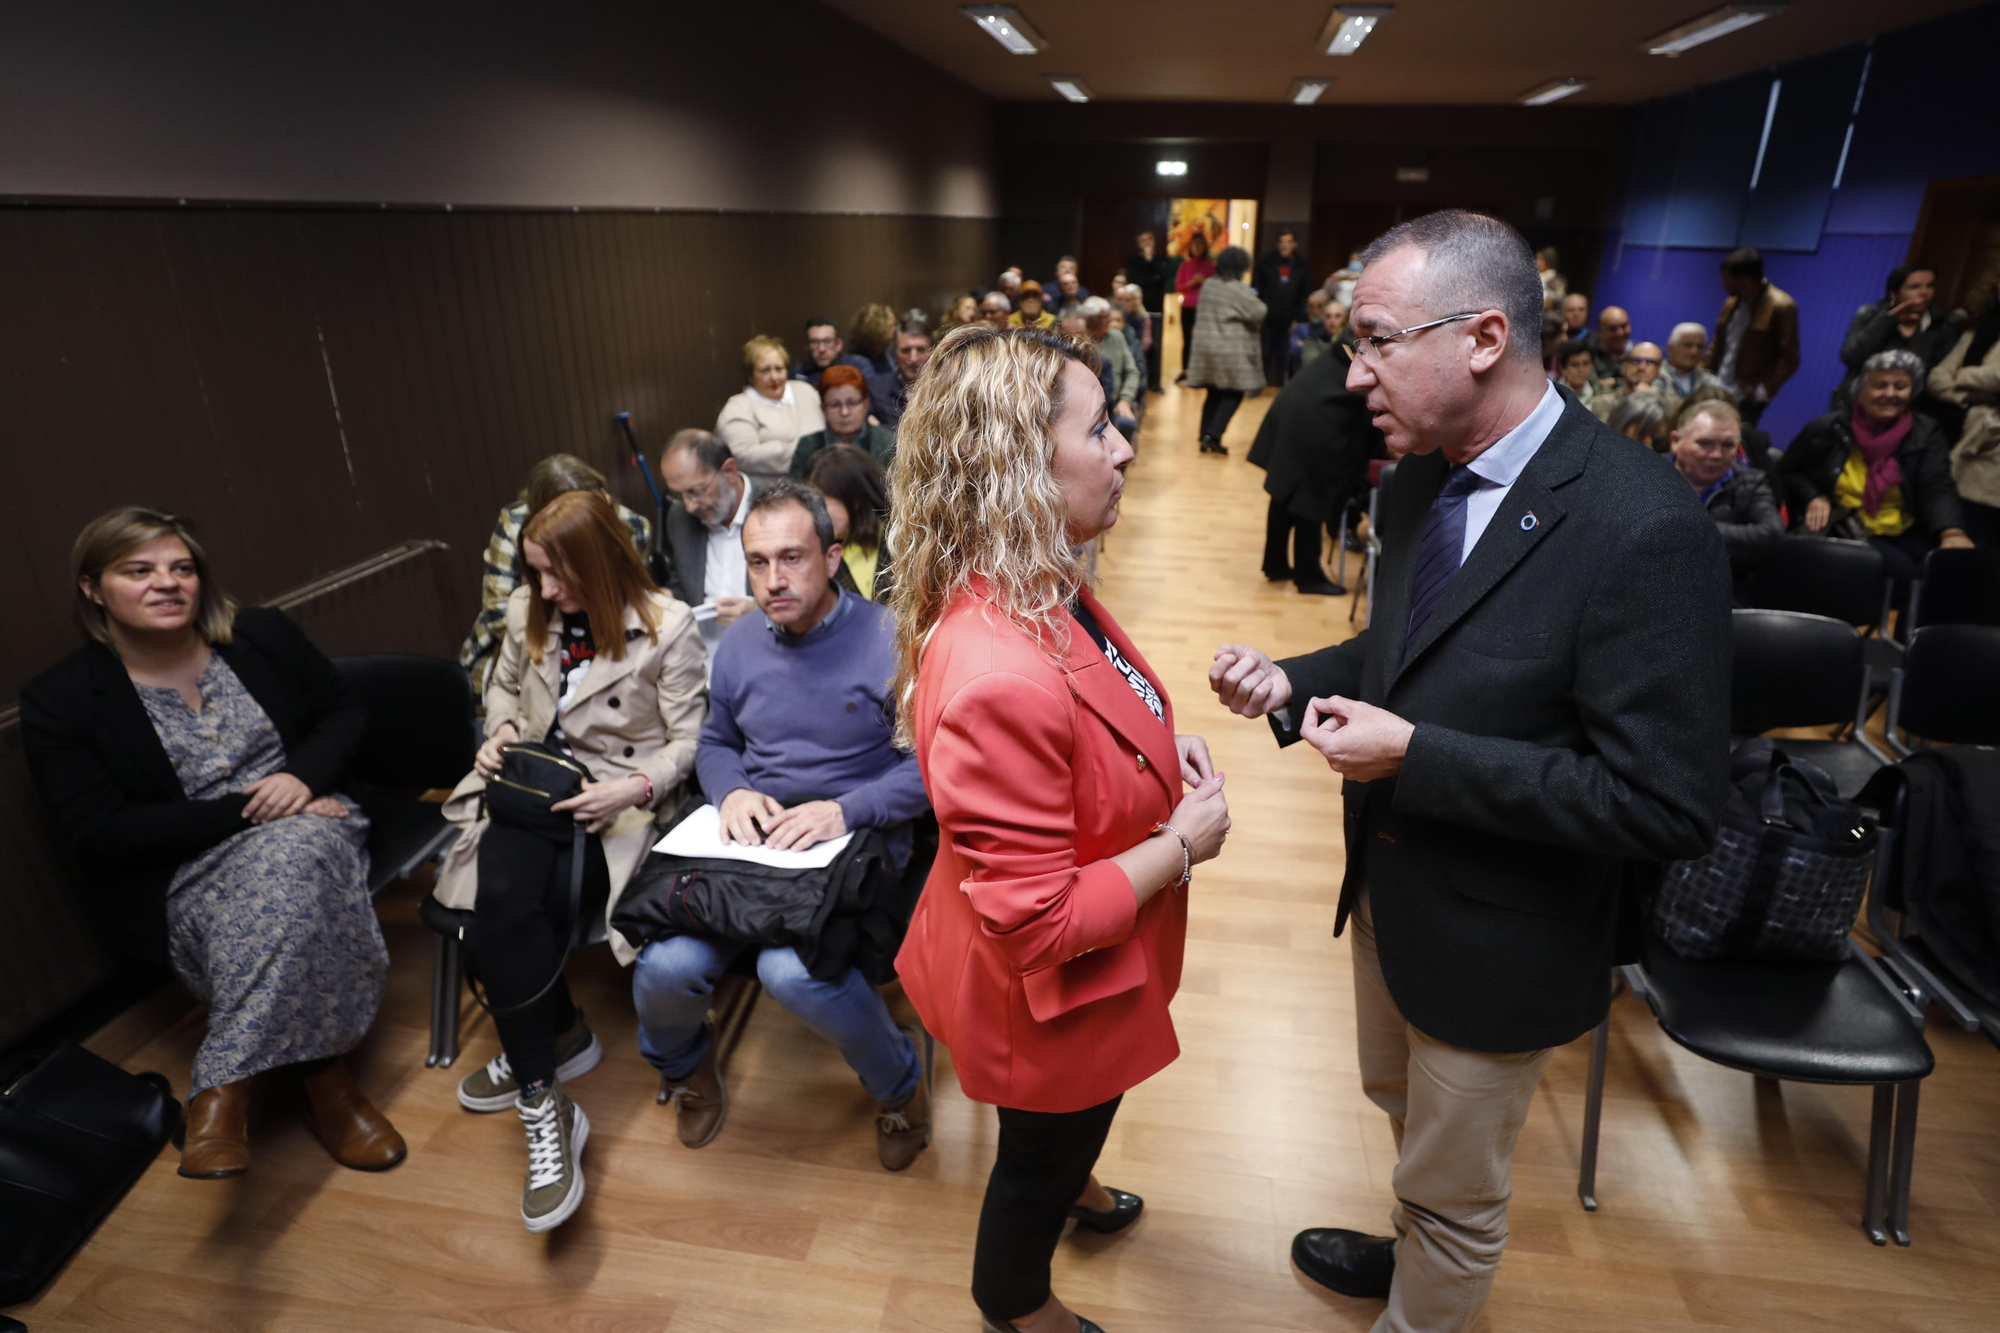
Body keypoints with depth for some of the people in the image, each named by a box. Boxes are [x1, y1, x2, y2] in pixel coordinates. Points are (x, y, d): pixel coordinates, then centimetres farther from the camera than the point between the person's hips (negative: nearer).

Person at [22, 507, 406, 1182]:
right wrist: (242, 811, -18)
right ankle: (324, 1080, -22)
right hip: (188, 876, -2)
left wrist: (301, 776, -12)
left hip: (306, 827, 2)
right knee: (286, 908, -34)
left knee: (289, 859, -34)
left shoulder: (262, 635, 4)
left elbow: (345, 712, 10)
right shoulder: (59, 702, -3)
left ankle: (224, 1087, -23)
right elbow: (101, 834, -8)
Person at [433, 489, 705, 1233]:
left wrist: (635, 788, -23)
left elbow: (687, 743, -6)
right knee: (503, 896, -28)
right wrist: (501, 733, 7)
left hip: (614, 801, -5)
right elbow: (503, 687, 29)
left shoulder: (666, 626, -8)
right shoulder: (526, 612, 10)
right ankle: (558, 1038, -7)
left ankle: (541, 1098, -7)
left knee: (506, 916, -26)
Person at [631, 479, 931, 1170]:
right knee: (667, 965, -19)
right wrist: (732, 792, -3)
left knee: (792, 969, -31)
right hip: (750, 837, 5)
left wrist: (845, 809, -22)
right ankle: (682, 1063, 22)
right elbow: (715, 744, 20)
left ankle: (901, 1080, 3)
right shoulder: (739, 644, 8)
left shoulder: (889, 641, -10)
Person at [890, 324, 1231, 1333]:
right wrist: (1183, 843, -21)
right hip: (1050, 996, -7)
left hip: (1076, 960, 8)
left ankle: (1069, 1188, 69)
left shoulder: (1041, 592, -9)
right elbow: (1038, 922, -32)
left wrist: (1166, 751, -4)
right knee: (1044, 1146, 24)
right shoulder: (997, 681, -40)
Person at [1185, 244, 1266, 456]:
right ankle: (1213, 436, -10)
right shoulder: (1240, 289, -12)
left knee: (1214, 394, 12)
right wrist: (1250, 291, 3)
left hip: (1206, 347, 7)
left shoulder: (1208, 286, 10)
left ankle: (1206, 437, 11)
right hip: (1232, 352, -7)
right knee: (1233, 395, 0)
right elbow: (1258, 315, -13)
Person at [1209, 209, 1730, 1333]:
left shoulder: (1643, 527, -28)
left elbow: (1668, 806, -27)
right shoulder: (1420, 478, -3)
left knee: (1454, 1193, 19)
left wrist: (1416, 758, -29)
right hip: (1391, 882, 8)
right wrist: (1293, 682, -8)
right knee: (1403, 1103, 33)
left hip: (1499, 937, -7)